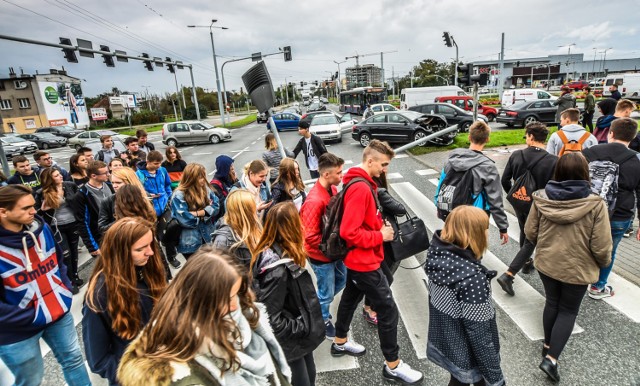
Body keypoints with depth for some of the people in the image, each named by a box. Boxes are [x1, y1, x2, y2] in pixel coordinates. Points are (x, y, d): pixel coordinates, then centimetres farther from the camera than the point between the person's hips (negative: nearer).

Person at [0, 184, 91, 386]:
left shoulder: (41, 227, -6)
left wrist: (66, 290, 0)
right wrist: (35, 318, -19)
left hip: (58, 313, 5)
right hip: (19, 330, -4)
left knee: (73, 359, 21)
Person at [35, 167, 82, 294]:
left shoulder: (70, 185, -4)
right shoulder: (42, 193, -9)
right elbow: (36, 211, 1)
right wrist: (42, 210, -20)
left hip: (73, 224, 3)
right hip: (56, 227, -3)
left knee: (74, 250, 16)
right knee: (65, 253, 0)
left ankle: (75, 275, 34)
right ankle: (70, 281, 16)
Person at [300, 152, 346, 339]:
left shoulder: (332, 189, -6)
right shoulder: (314, 201, -31)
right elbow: (310, 237, -27)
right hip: (321, 256, -8)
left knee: (342, 280, 26)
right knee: (327, 292, 14)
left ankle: (319, 305, 51)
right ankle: (324, 321, 42)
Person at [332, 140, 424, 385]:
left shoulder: (364, 184, 6)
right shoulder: (360, 188, -26)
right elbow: (349, 231, -30)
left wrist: (380, 226, 1)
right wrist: (380, 236, -19)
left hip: (358, 259, 10)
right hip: (364, 261, -10)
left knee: (351, 297, 24)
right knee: (388, 310, 2)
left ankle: (340, 342, 44)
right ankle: (393, 366, 19)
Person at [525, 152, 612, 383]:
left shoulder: (542, 198, -13)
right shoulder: (595, 205, -20)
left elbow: (530, 233, -3)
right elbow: (601, 247, -17)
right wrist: (604, 263, 6)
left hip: (546, 264, 3)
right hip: (577, 269, -3)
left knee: (552, 302, 24)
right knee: (568, 311, 16)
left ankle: (548, 344, 41)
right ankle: (551, 358, 11)